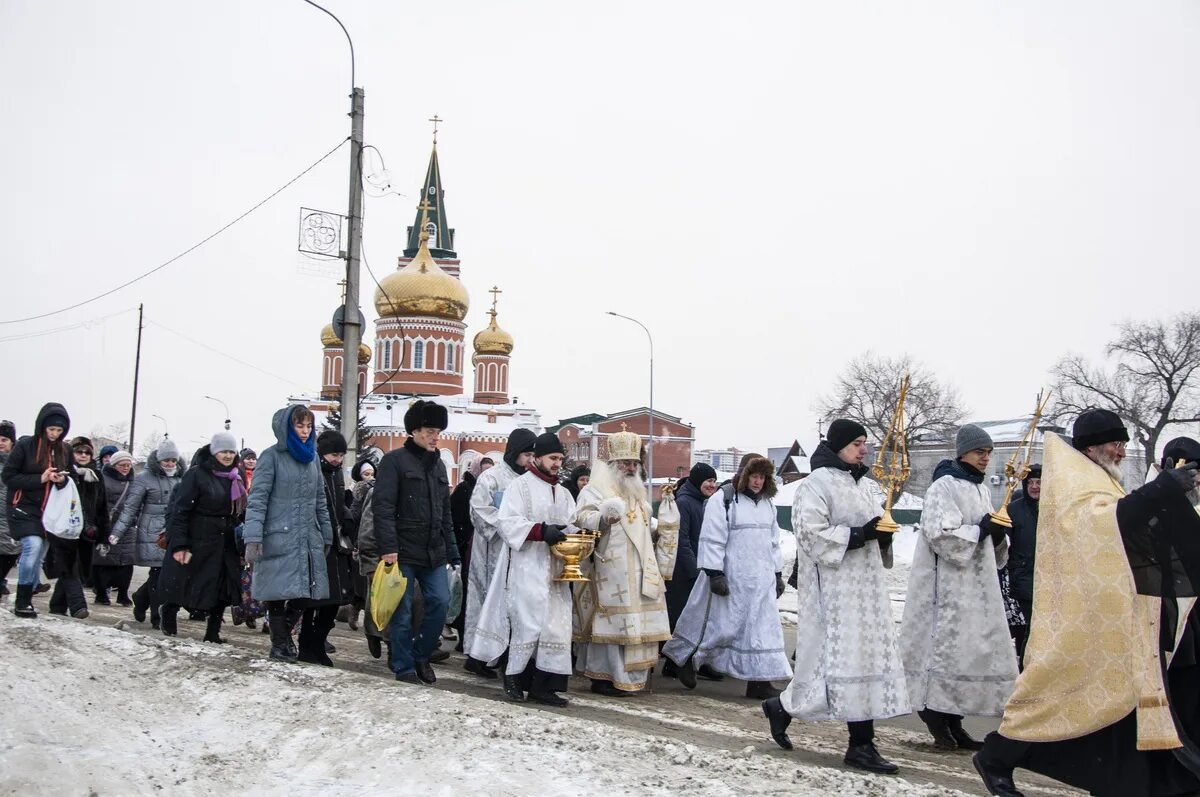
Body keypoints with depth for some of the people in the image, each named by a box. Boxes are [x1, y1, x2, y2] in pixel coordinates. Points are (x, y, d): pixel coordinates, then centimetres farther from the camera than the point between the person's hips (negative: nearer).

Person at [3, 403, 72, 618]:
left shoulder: (64, 450, 6)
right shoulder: (25, 445, -8)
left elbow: (70, 476, 17)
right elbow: (8, 476, -8)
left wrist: (62, 480, -7)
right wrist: (39, 479, -17)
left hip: (49, 511, 5)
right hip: (24, 508, -5)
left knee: (39, 556, 5)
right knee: (33, 545, -21)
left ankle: (27, 599, 16)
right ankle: (22, 602, -12)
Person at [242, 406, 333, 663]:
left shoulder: (311, 458, 14)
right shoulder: (272, 456, -5)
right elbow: (257, 499, -10)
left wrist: (326, 537, 15)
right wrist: (252, 538, -19)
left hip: (309, 540, 5)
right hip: (279, 538, -5)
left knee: (304, 593, 4)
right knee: (279, 592, 1)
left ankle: (284, 634, 25)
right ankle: (279, 642, 19)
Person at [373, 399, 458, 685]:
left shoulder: (438, 464, 15)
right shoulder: (394, 460, -6)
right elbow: (383, 507, -13)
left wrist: (451, 549, 14)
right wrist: (388, 548, -20)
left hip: (434, 552, 6)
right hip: (403, 551, -6)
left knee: (440, 603, -1)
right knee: (402, 611, 2)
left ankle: (421, 655, 18)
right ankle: (404, 667, 12)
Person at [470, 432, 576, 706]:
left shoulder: (563, 493, 19)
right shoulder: (520, 485, -2)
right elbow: (507, 523, -13)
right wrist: (542, 531, -24)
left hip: (555, 570, 7)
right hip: (526, 567, -7)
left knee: (556, 626, 1)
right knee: (529, 624, -8)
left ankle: (543, 685, 4)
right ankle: (514, 676, 9)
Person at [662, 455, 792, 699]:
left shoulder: (767, 504, 15)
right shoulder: (723, 500, -9)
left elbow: (773, 542, 21)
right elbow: (712, 540, -13)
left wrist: (778, 574, 18)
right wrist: (714, 574, -17)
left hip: (761, 580, 7)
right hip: (731, 578, -7)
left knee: (762, 628, 3)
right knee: (720, 624, -1)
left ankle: (759, 681, 7)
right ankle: (686, 658, 21)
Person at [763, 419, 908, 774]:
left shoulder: (868, 487, 15)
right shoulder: (817, 485, -9)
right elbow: (811, 535, -18)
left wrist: (884, 538, 1)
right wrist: (858, 535, -21)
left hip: (866, 586, 8)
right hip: (833, 587, -8)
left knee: (868, 656, 4)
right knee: (839, 656, -6)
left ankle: (862, 745, 10)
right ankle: (783, 706, 13)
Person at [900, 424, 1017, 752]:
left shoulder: (982, 491, 18)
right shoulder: (943, 487, -9)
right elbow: (939, 533, -20)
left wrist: (998, 536, 1)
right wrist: (979, 530, -17)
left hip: (977, 584, 9)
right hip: (947, 585, -9)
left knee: (975, 649, 8)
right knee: (946, 647, -10)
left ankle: (952, 723, 15)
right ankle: (934, 714, 0)